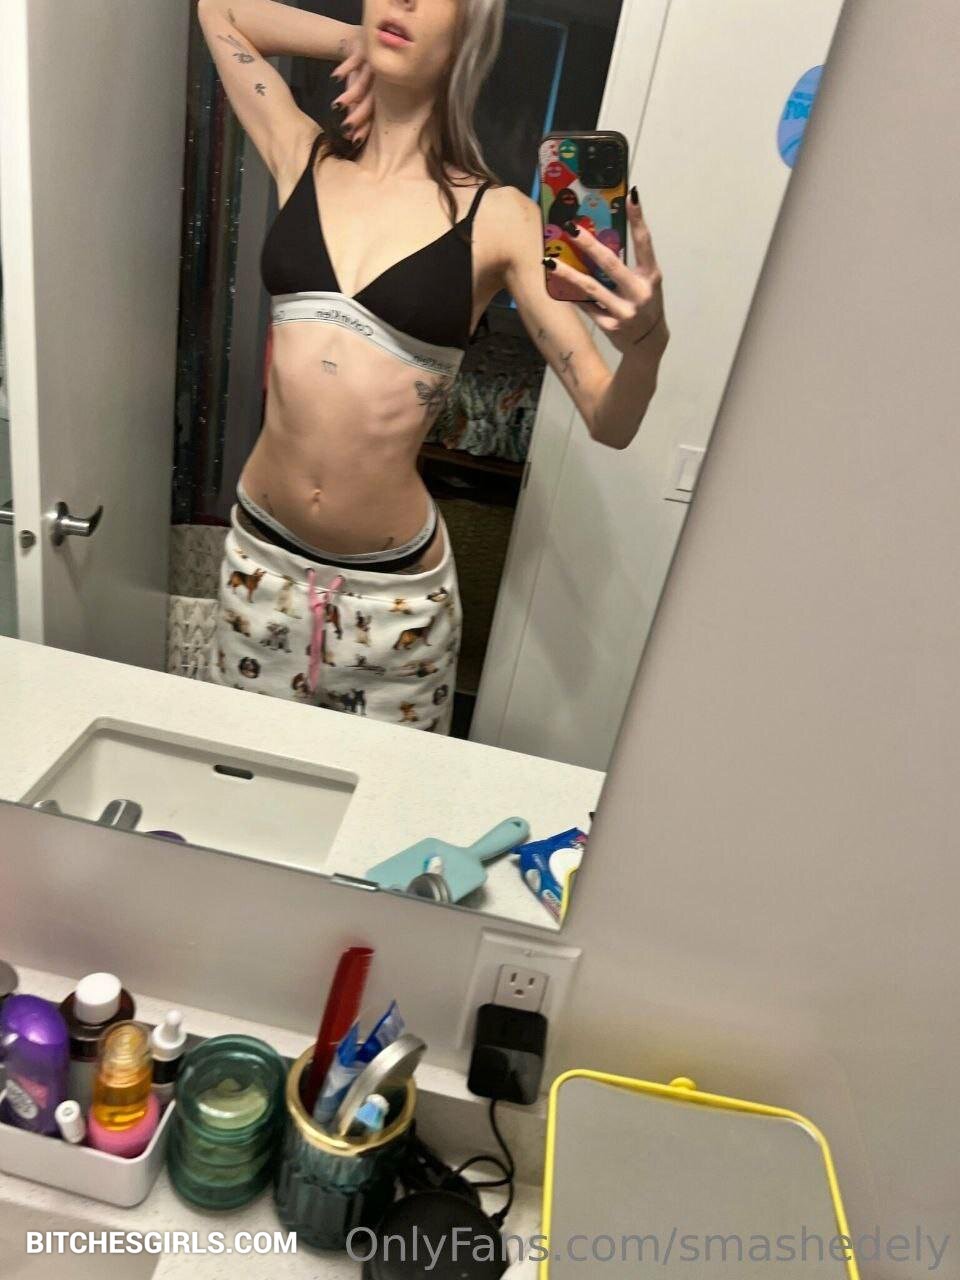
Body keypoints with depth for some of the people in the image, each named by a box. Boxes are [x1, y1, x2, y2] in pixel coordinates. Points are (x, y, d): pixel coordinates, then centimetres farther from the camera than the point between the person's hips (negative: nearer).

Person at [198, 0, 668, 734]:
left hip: (395, 590, -3)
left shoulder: (497, 218, -7)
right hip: (263, 558, 3)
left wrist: (645, 343, -31)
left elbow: (610, 424, -10)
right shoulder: (303, 159, 3)